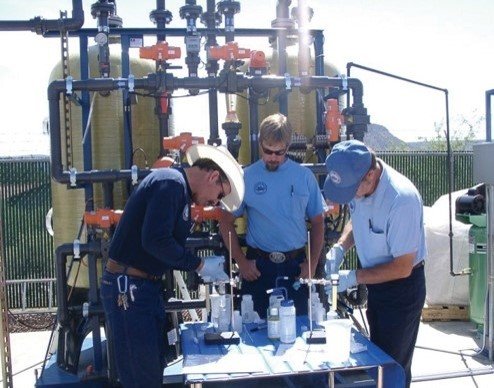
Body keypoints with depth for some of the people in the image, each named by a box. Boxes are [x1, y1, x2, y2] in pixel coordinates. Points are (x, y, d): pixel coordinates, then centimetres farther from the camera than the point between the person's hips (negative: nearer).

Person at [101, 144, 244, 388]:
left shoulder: (180, 192, 15)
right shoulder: (171, 183, -15)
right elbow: (155, 241, -26)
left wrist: (201, 269, 8)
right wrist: (200, 265, -14)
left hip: (147, 286, 10)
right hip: (127, 287, -10)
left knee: (154, 368, 16)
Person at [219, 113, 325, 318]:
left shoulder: (304, 176, 2)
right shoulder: (246, 177, -1)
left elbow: (317, 222, 8)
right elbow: (227, 222, 4)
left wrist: (312, 263, 0)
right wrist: (241, 261, -3)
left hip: (296, 265, 1)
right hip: (258, 266, -1)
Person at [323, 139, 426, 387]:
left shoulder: (402, 199, -33)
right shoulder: (356, 182, -11)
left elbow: (402, 268, -25)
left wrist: (353, 278, -22)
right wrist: (340, 247, -7)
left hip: (402, 286, -7)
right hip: (375, 283, 7)